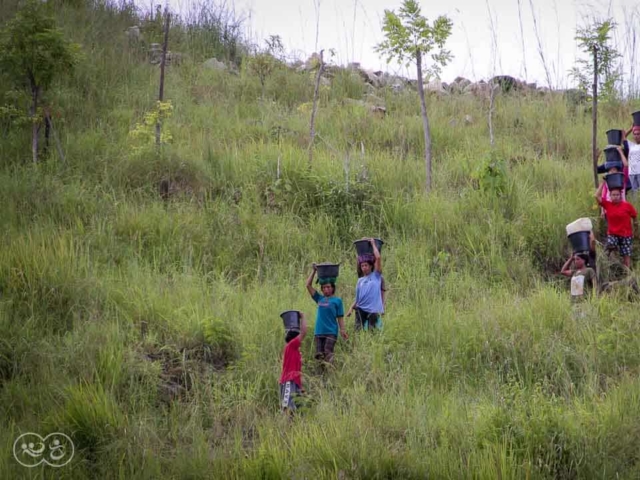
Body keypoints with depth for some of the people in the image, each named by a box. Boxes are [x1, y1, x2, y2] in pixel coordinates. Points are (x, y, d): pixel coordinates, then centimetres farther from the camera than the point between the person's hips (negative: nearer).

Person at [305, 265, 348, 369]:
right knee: (319, 355, 1)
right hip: (319, 332, 4)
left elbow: (340, 317, 3)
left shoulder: (337, 300, 4)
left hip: (331, 332, -4)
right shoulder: (319, 299, 14)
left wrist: (342, 330, -6)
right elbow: (308, 285, 14)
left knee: (328, 354, -15)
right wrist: (314, 271, 12)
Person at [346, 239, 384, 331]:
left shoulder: (376, 276, 4)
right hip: (361, 309, 3)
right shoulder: (360, 280, 15)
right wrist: (351, 308, 6)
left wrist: (373, 244, 3)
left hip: (373, 310, -3)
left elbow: (378, 258, -6)